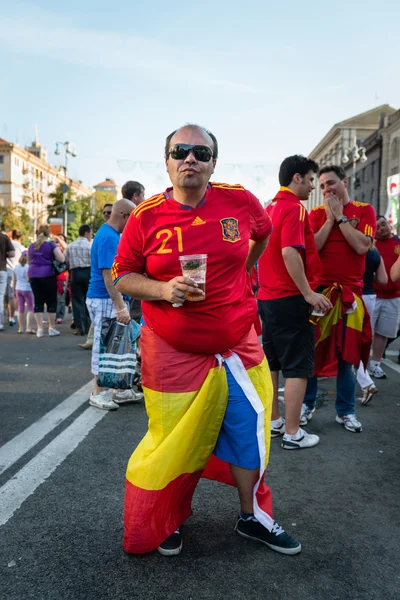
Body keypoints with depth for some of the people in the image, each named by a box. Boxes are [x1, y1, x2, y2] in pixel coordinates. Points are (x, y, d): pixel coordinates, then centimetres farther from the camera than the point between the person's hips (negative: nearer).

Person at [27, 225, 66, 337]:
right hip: (48, 275, -4)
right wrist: (51, 258, 7)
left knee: (38, 302, 7)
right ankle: (52, 328, 7)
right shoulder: (51, 245, -5)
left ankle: (40, 329, 6)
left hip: (33, 275, 4)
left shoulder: (31, 246, 10)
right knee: (51, 301, 5)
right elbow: (62, 259, -11)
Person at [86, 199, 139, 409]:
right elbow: (108, 275, -24)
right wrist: (120, 307, -26)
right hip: (105, 300, -10)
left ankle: (119, 390, 23)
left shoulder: (112, 235, 14)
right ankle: (98, 394, 8)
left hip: (113, 299, 10)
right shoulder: (108, 237, -18)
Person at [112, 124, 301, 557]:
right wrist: (163, 289, -19)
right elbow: (122, 277, -2)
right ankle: (170, 521, 37)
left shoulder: (241, 202, -3)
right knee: (175, 442, 10)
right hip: (172, 354, -2)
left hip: (237, 346, 2)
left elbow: (263, 232, 19)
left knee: (248, 432, 11)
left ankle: (252, 517, 36)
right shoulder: (146, 217, -7)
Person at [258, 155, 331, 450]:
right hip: (289, 298, -9)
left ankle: (273, 421, 26)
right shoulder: (295, 208, -12)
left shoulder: (270, 208, 15)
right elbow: (290, 252, -25)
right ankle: (292, 433, 4)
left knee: (272, 362, 15)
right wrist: (308, 293, -21)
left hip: (267, 296, 9)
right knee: (298, 366, -1)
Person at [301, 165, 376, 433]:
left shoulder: (365, 211, 3)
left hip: (349, 293, -1)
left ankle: (346, 411, 18)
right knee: (312, 349, 5)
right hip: (318, 290, 1)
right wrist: (330, 218, -8)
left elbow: (362, 246, -12)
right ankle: (308, 404, 21)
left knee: (346, 353, 5)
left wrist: (340, 216, -8)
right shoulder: (317, 214, 7)